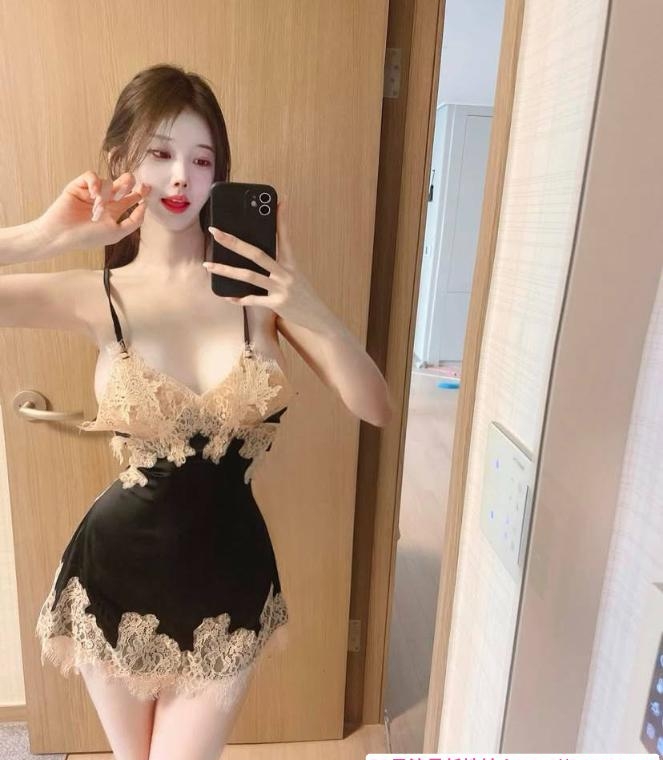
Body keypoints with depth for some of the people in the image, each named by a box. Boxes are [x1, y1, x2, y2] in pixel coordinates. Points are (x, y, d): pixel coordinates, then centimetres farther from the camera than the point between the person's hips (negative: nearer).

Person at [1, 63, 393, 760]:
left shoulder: (257, 282, -10)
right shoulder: (95, 296, -10)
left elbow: (376, 408, -15)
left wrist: (310, 310, -30)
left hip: (229, 578, 0)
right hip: (116, 577, 1)